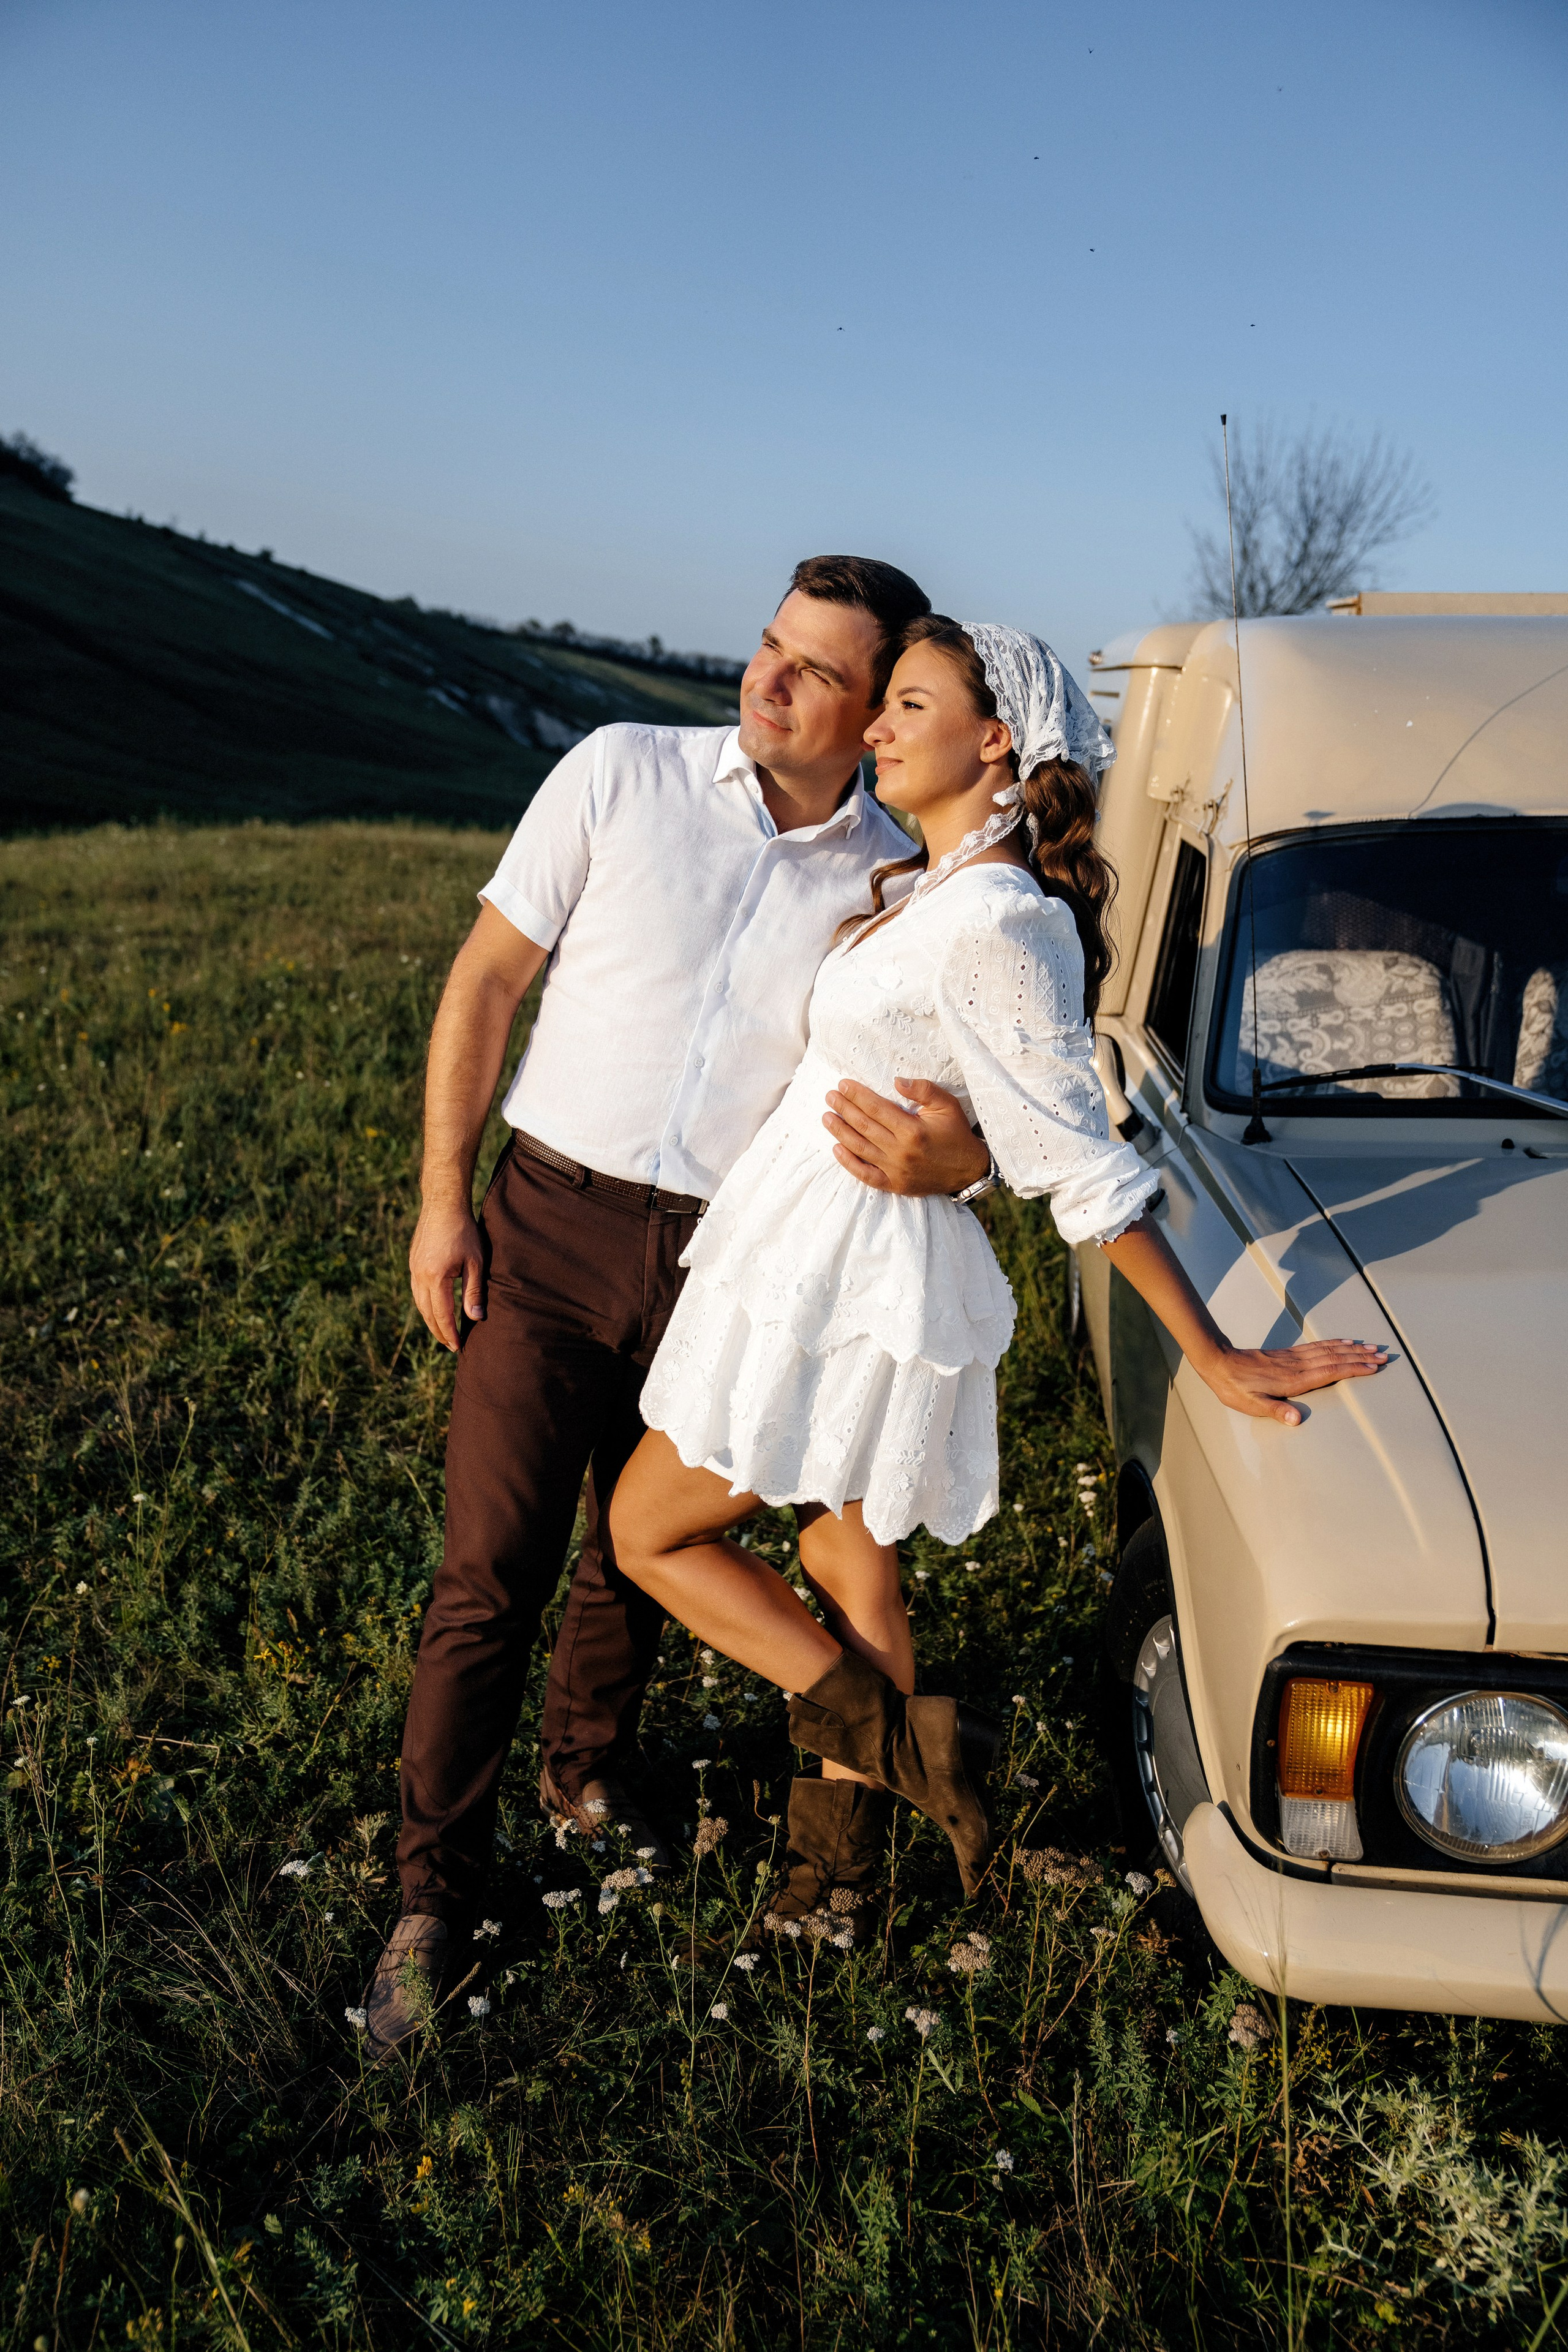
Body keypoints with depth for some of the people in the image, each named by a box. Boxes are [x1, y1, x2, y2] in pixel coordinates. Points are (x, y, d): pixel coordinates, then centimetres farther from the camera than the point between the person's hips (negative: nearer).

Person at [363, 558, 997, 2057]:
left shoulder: (894, 883, -1)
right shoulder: (623, 774, -5)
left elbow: (978, 1082, -1)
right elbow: (486, 980, -1)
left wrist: (953, 1157, -28)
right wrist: (444, 1197, -5)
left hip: (727, 1262, 2)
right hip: (554, 1222, -2)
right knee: (493, 1576, -4)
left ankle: (586, 1774, 45)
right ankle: (433, 1897, 13)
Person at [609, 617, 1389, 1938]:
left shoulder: (993, 926, -23)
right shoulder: (941, 894, 7)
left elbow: (1086, 1167, -21)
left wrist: (1212, 1355, -18)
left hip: (838, 1284, -9)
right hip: (839, 1268, 9)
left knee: (649, 1532, 7)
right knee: (852, 1571, 17)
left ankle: (905, 1742, 6)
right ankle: (838, 1879, 31)